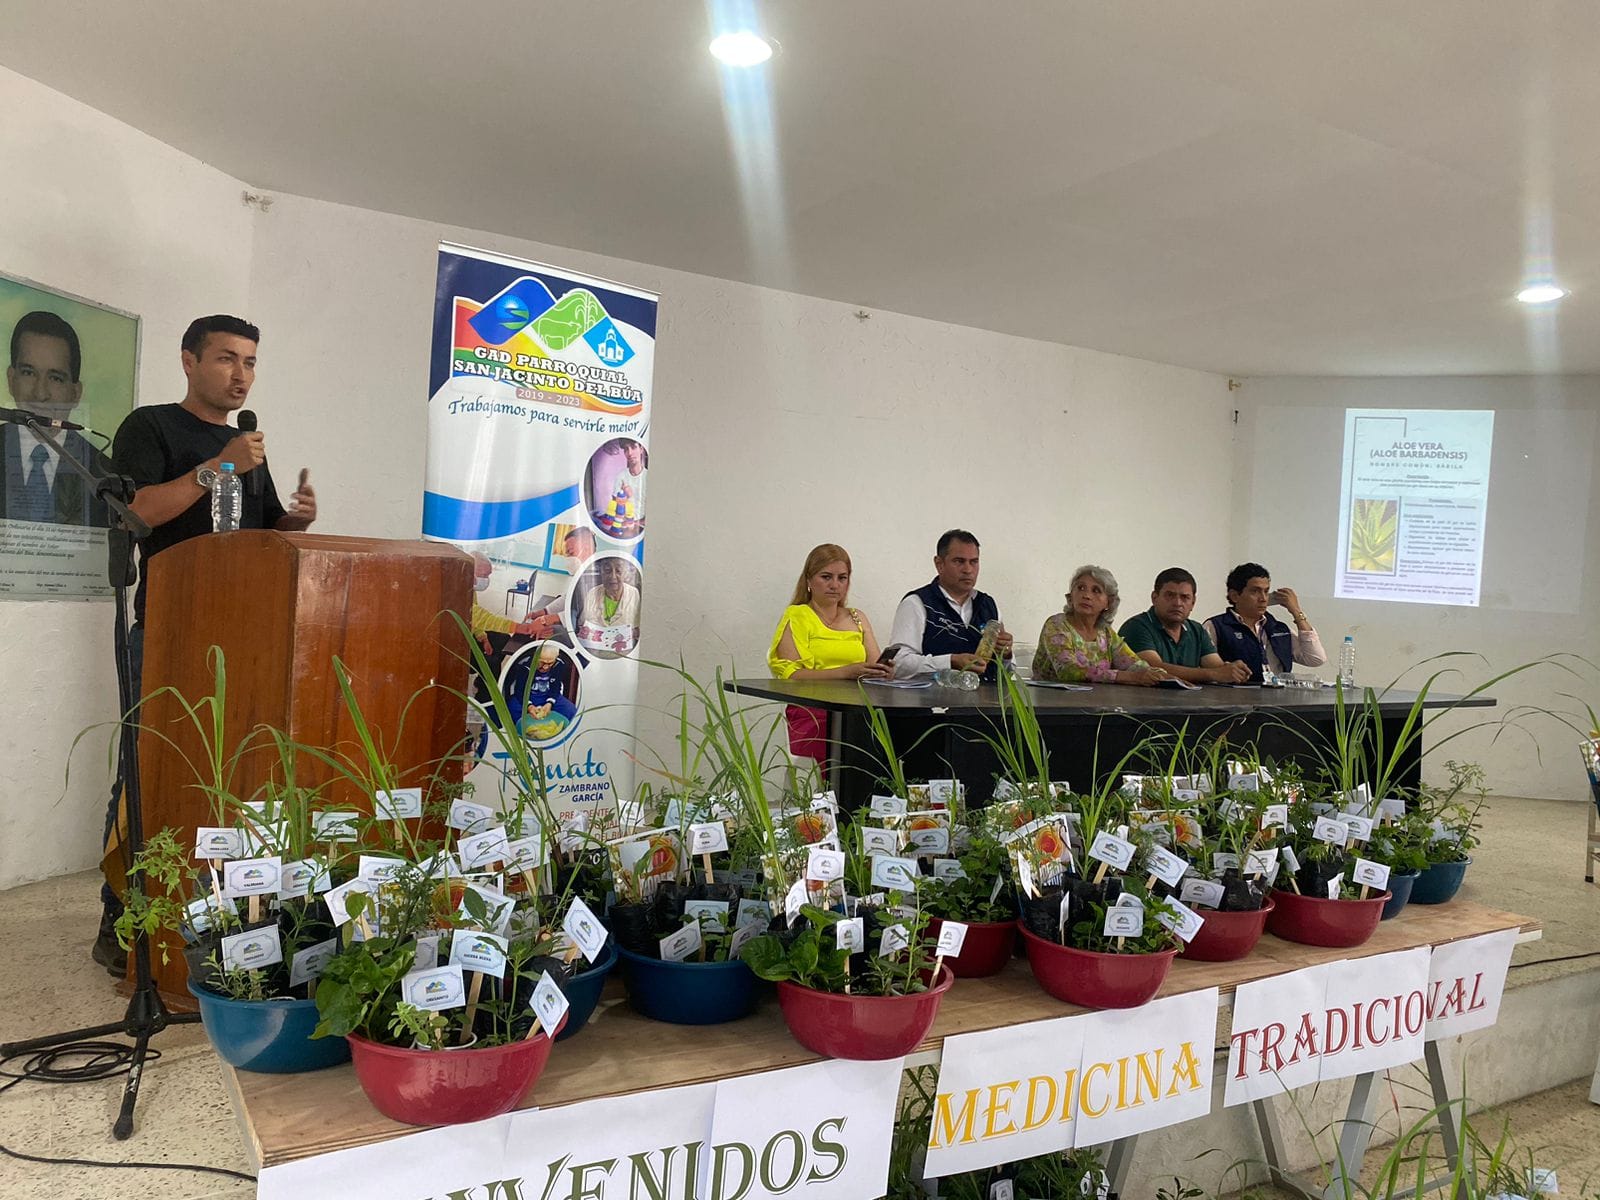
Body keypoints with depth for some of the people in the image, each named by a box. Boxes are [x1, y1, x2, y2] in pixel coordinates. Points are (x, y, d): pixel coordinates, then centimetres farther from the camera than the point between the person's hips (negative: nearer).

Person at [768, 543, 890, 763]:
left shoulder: (857, 618, 23)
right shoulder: (796, 616, 7)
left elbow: (876, 666, 13)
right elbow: (790, 675, -7)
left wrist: (882, 671, -11)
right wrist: (845, 672, -17)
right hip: (813, 714, -5)